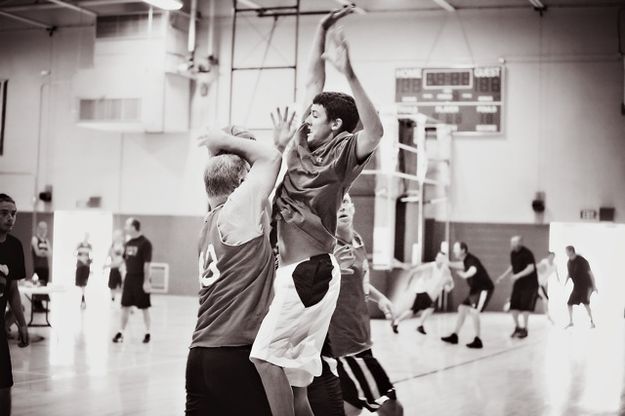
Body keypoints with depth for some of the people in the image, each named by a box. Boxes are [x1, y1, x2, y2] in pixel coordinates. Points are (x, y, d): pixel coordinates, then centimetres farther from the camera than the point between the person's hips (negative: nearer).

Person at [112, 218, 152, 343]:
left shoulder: (145, 243, -13)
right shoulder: (128, 243, 9)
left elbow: (147, 263, -16)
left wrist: (146, 281, -18)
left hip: (140, 279, -6)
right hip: (129, 278, 6)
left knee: (144, 307, 4)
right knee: (125, 306, 7)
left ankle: (147, 333, 15)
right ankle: (121, 332, 13)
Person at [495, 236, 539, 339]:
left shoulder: (527, 253, -17)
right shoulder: (513, 253, 5)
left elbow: (531, 268, -25)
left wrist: (517, 275, -33)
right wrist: (503, 276, 7)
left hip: (529, 283, -6)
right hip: (518, 283, 6)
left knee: (524, 306, -7)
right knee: (513, 306, -1)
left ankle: (524, 329, 5)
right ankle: (517, 327, 14)